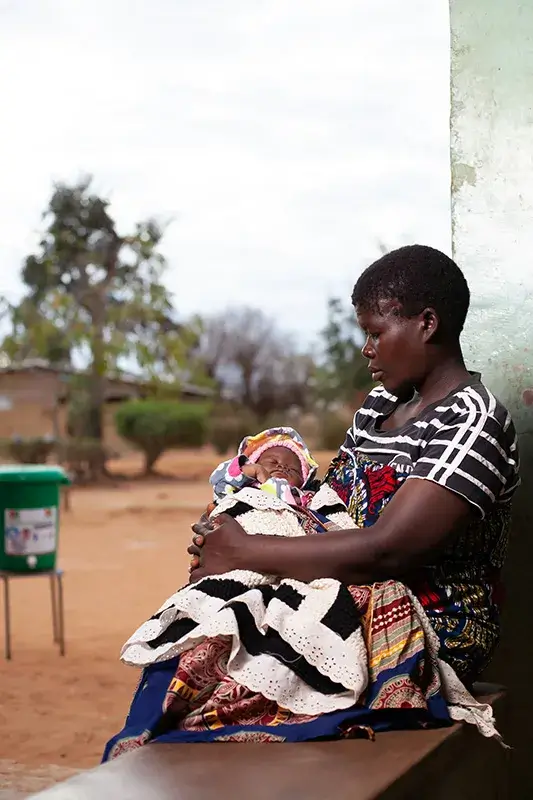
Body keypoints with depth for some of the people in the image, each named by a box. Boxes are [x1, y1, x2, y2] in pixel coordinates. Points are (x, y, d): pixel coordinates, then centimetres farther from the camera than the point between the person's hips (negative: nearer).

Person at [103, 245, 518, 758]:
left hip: (430, 633, -8)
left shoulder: (473, 419, -13)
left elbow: (386, 551, -22)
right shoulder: (380, 404, 15)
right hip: (344, 601, 8)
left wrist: (246, 553, -17)